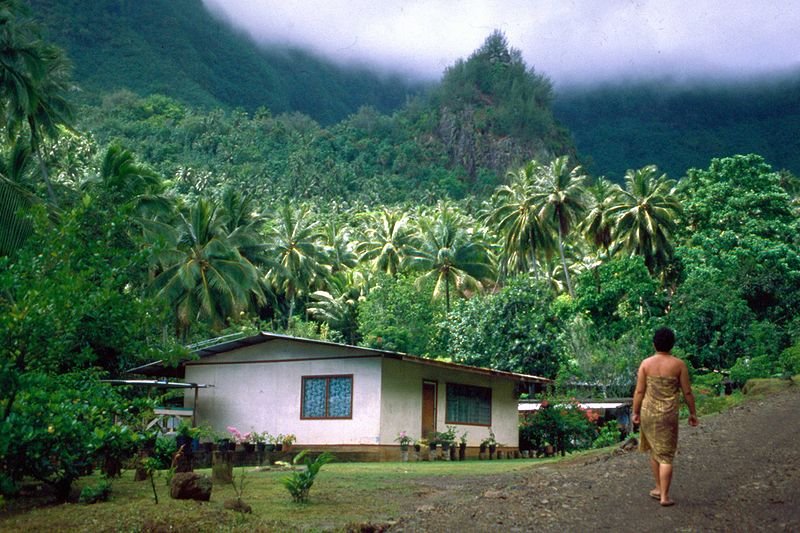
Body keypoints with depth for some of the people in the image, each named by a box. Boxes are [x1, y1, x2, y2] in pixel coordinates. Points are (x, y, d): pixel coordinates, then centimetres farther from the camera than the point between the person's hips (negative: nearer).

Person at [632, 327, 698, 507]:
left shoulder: (646, 363, -5)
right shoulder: (679, 364, -7)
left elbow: (639, 391, -4)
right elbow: (687, 392, -2)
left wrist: (635, 412, 7)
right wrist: (692, 413, 10)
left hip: (648, 412, 2)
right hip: (668, 415, -2)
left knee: (654, 451, 20)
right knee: (666, 455, 4)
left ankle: (659, 488, 27)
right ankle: (664, 496, 4)